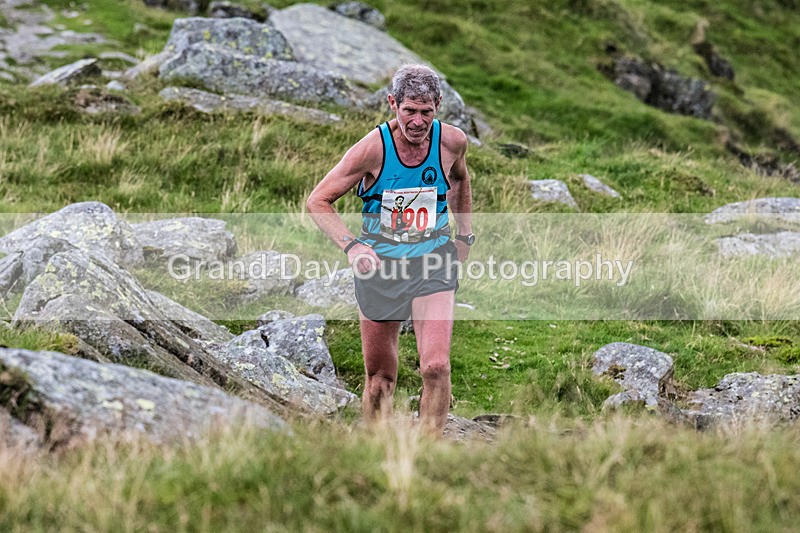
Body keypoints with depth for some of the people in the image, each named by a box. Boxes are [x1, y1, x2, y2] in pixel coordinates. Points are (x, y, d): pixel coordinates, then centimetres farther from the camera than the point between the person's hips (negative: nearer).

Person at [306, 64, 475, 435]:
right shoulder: (373, 148, -17)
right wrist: (351, 245, -22)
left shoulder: (452, 141, -8)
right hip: (380, 265, -1)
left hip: (433, 264, 1)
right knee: (380, 376, 9)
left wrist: (465, 235, 17)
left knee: (436, 367, -18)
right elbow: (317, 202, -9)